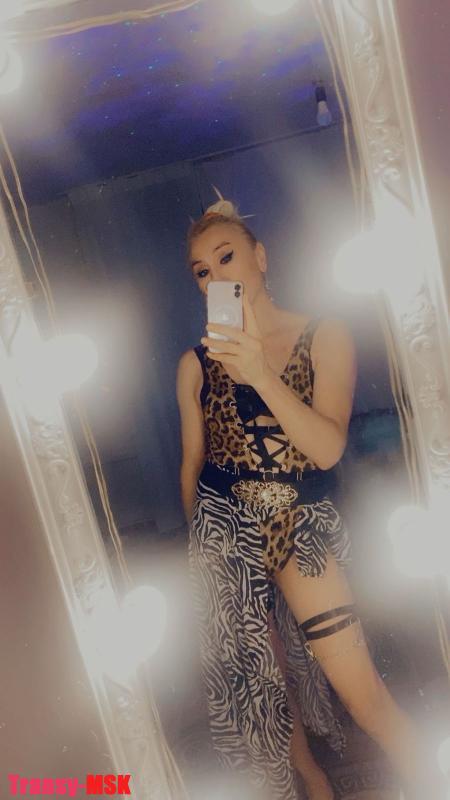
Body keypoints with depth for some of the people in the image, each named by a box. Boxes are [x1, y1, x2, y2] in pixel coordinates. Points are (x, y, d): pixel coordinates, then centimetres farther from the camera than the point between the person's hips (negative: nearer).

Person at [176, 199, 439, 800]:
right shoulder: (195, 365, 0)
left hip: (302, 524, -2)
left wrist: (262, 375, -28)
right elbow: (192, 464, 10)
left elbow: (328, 449, -15)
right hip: (223, 527, 2)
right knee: (261, 673, 15)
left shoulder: (325, 337, -4)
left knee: (362, 690, -4)